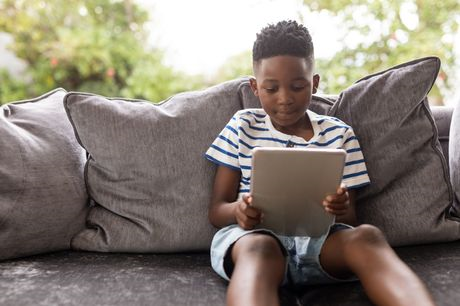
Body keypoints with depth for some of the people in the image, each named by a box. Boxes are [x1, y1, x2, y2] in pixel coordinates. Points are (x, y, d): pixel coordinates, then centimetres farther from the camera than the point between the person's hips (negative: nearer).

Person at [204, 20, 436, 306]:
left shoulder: (339, 134, 11)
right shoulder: (243, 127, 9)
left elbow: (350, 219, 10)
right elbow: (216, 209, 7)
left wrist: (343, 210, -16)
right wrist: (238, 211, -19)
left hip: (320, 238, 2)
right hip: (251, 236, -1)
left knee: (366, 235, -32)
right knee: (259, 248, -38)